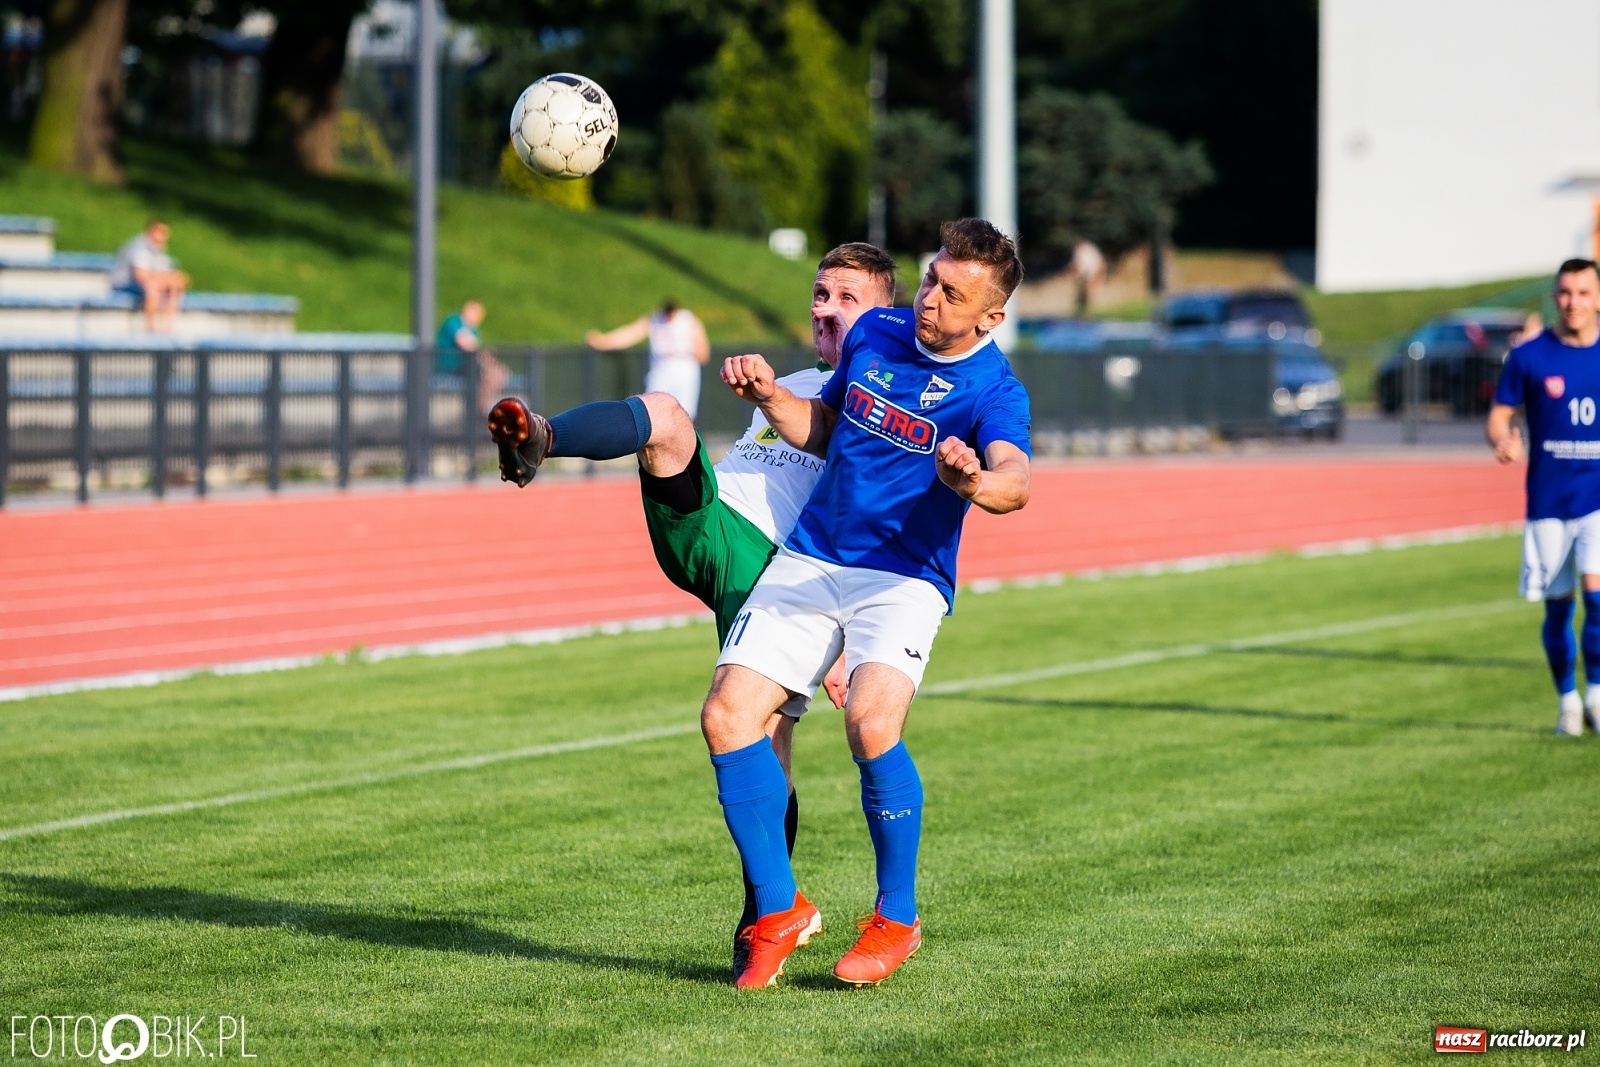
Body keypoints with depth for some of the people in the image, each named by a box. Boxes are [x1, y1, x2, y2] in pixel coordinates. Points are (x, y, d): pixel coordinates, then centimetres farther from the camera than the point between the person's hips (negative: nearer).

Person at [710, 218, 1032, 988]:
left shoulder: (992, 391, -12)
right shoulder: (874, 333, 6)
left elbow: (1014, 481, -32)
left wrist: (975, 482, -55)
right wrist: (771, 397, 2)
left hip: (903, 579, -5)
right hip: (808, 561, 5)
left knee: (871, 723, -29)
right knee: (727, 714, -11)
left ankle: (896, 919, -7)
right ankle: (779, 910, 4)